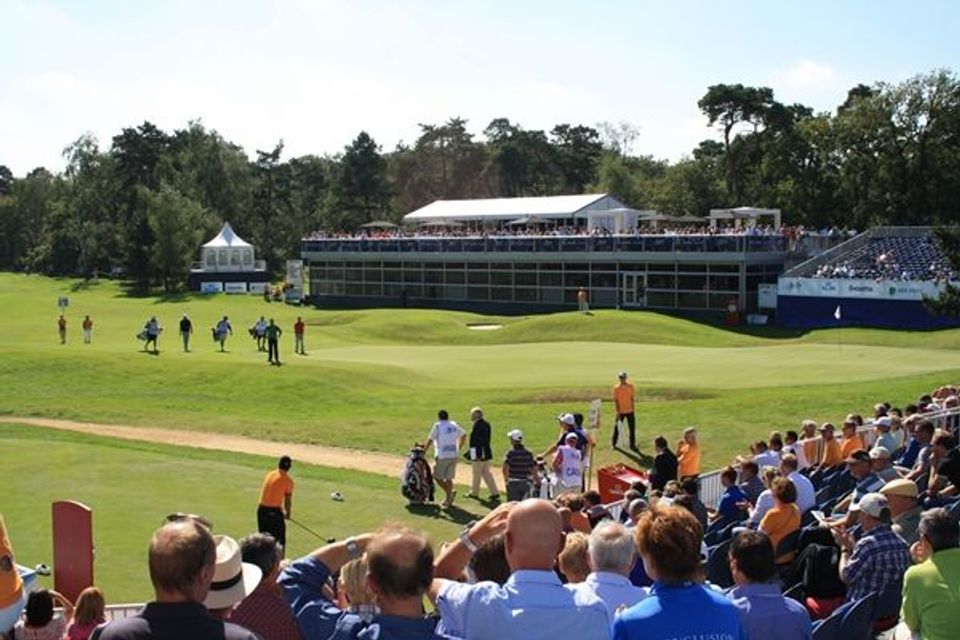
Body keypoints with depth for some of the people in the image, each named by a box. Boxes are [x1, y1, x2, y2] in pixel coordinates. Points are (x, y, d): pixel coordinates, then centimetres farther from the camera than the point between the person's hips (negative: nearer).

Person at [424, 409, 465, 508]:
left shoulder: (438, 425, -7)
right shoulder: (454, 425, 10)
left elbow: (430, 440, -10)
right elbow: (464, 434, 24)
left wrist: (424, 452, -4)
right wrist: (459, 447, 33)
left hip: (442, 456, -5)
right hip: (454, 455, 6)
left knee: (437, 476, 6)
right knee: (449, 478, 12)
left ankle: (449, 493, -11)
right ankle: (448, 500, 12)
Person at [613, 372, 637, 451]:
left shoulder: (630, 386, 0)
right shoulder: (616, 388, -7)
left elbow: (632, 398, 7)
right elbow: (616, 400, -8)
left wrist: (632, 409, 7)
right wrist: (618, 411, -13)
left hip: (630, 411, 2)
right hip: (621, 411, -2)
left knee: (632, 428, 3)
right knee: (617, 428, 5)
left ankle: (632, 445, 13)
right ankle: (614, 444, 20)